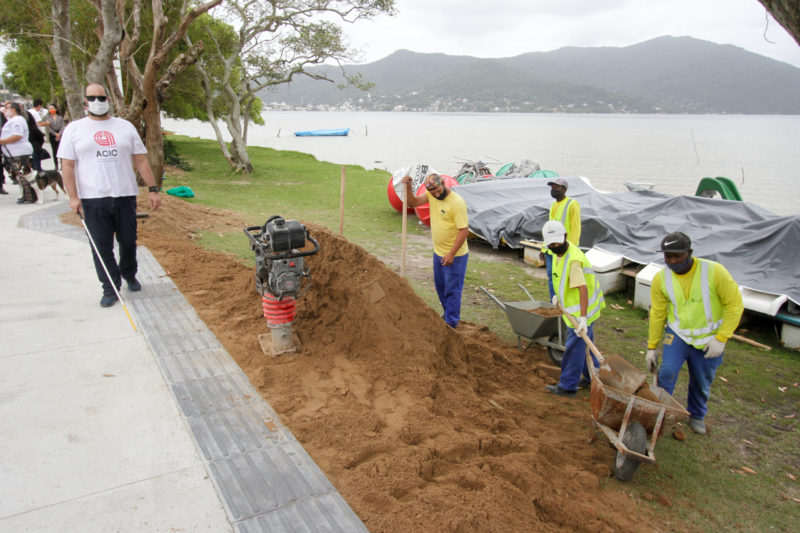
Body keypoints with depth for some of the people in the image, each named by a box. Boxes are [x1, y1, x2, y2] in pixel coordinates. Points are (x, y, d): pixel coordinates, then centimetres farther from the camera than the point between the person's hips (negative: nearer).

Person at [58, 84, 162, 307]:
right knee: (101, 246, 1)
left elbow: (141, 160, 9)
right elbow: (67, 165, 2)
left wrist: (153, 189, 2)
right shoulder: (74, 129, 6)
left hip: (125, 196, 2)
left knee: (128, 241, 9)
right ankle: (110, 288, 11)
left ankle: (129, 276, 33)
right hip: (93, 199, -1)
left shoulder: (125, 127, 10)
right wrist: (73, 197, -8)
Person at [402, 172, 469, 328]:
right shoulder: (431, 195, -1)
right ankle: (448, 313, 39)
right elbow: (412, 203, 0)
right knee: (440, 286, 20)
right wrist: (408, 187, -18)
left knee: (452, 289, 2)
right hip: (438, 252, 8)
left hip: (455, 256, -8)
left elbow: (464, 230, -23)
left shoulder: (457, 202, -22)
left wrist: (451, 254, -23)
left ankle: (451, 323, 13)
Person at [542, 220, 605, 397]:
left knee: (574, 347, 1)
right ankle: (593, 377, 38)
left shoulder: (574, 260, -29)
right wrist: (559, 295, 18)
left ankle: (568, 386, 13)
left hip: (581, 311, -10)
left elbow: (583, 289, -34)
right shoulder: (559, 251, 2)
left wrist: (583, 318, -39)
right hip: (573, 308, 10)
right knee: (584, 345, 22)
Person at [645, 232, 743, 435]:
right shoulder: (661, 278, -13)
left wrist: (721, 339, -19)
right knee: (667, 372, -16)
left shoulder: (714, 271, -22)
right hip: (677, 334, 1)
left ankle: (697, 416, 41)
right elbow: (657, 315, -2)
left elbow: (735, 305, -15)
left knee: (702, 383, 14)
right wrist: (651, 347, 3)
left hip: (708, 339, -1)